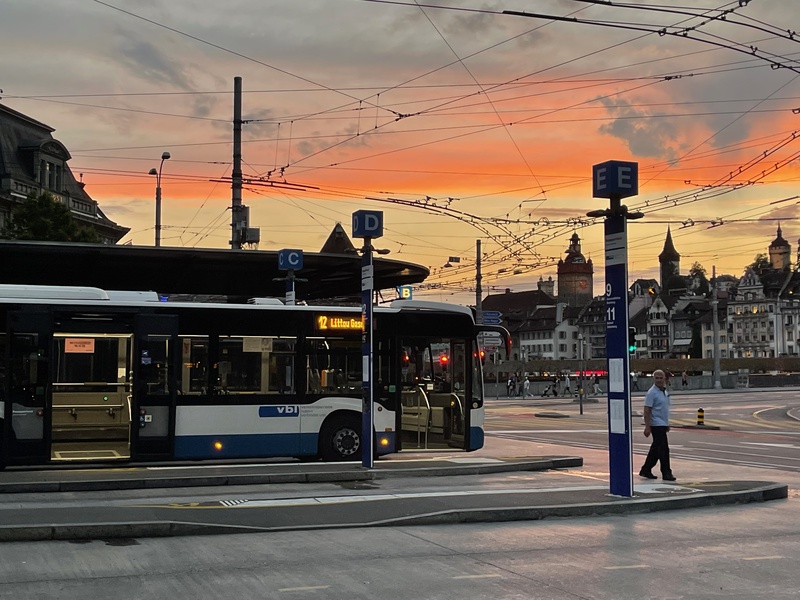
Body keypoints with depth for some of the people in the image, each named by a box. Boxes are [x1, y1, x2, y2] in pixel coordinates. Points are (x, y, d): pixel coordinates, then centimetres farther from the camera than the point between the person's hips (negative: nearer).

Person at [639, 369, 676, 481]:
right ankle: (666, 473, -4)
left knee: (656, 449, 13)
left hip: (663, 424, 9)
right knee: (663, 449, -9)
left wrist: (667, 424, 24)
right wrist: (647, 427, -21)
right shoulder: (652, 393, -14)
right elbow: (647, 411, -17)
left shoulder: (664, 391, 13)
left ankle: (646, 470, 21)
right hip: (657, 425, -9)